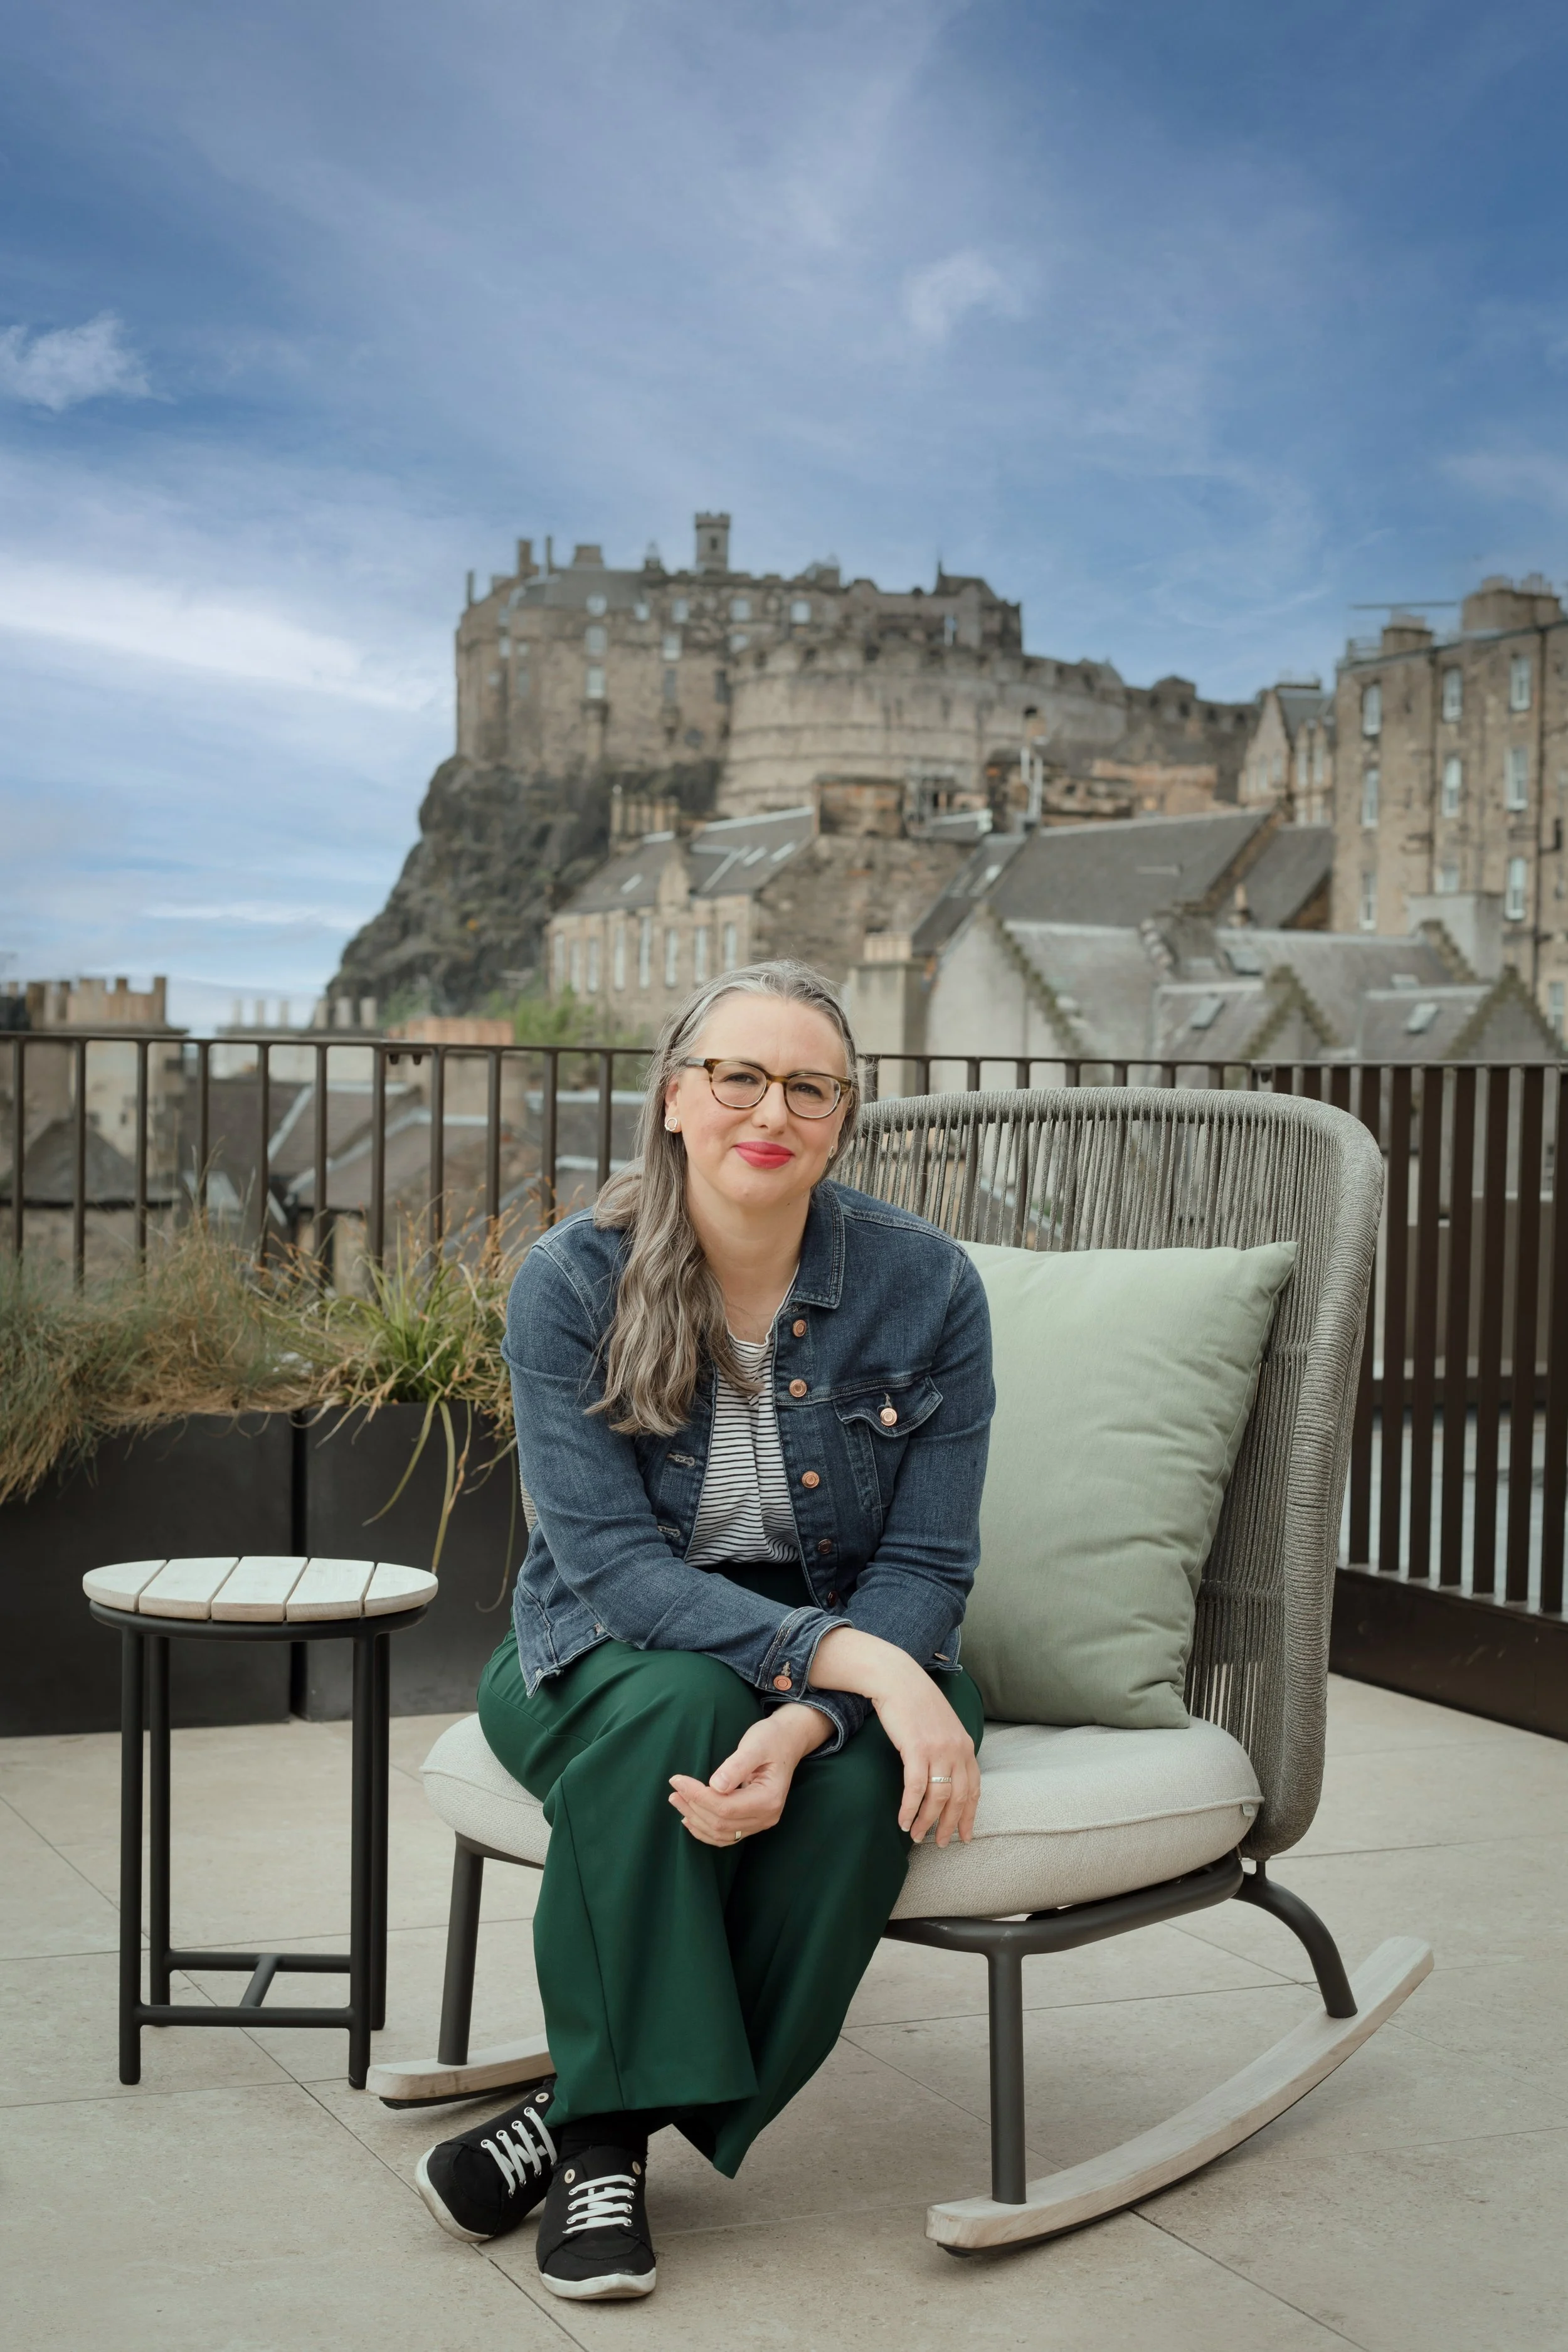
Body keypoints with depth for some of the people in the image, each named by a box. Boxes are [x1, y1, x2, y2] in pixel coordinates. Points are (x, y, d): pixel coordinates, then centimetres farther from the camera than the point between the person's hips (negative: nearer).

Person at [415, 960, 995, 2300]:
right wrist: (848, 1660, -34)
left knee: (861, 1779, -33)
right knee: (671, 1706, -35)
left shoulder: (927, 1285, -10)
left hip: (854, 1656, 1)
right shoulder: (572, 1283, -12)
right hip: (611, 1650, -1)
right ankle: (612, 2140, -22)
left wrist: (807, 1722, -31)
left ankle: (596, 2118, -17)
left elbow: (926, 1569, -10)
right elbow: (611, 1559, -20)